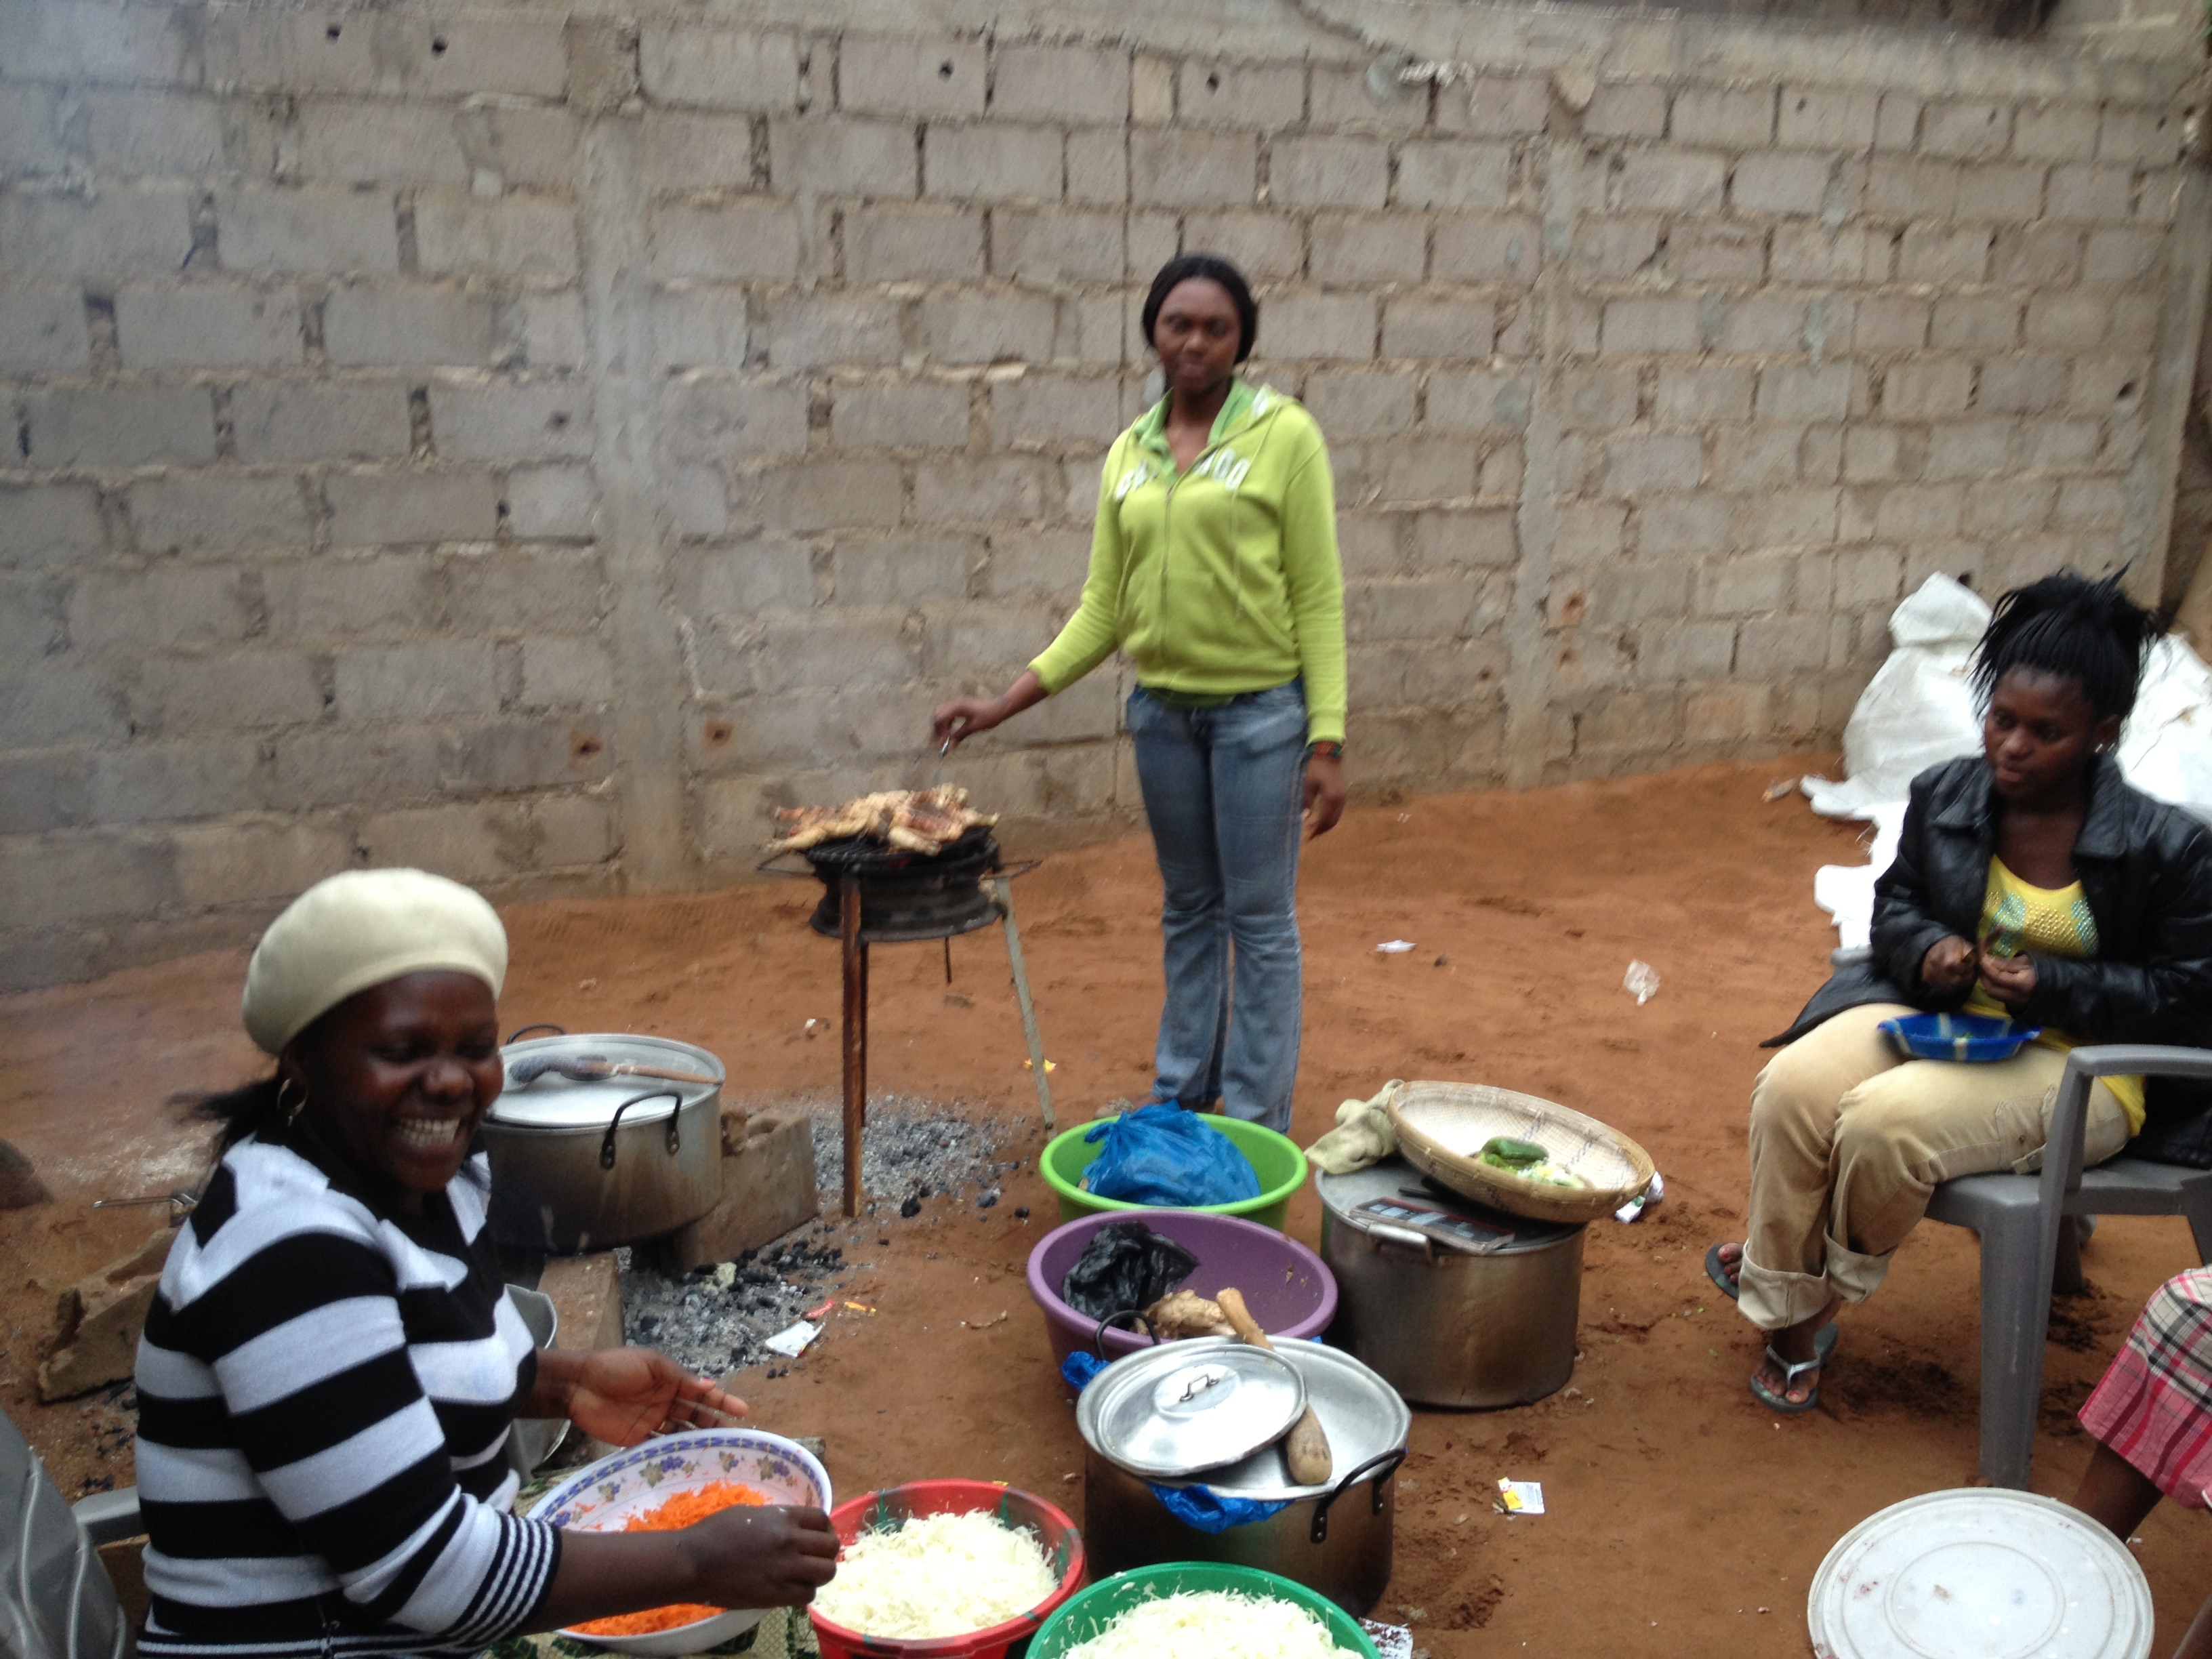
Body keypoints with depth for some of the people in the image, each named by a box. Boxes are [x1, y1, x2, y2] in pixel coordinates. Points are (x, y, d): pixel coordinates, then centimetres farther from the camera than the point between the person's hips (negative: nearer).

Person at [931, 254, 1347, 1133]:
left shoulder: (1283, 434, -6)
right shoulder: (1129, 452, 7)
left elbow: (1318, 598, -8)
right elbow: (1103, 608, 9)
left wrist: (1326, 744, -13)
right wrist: (1005, 703, 1)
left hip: (1260, 710, -4)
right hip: (1163, 709, 5)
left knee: (1259, 919, 3)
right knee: (1188, 912, 16)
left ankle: (1256, 1124, 16)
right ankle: (1180, 1099, 29)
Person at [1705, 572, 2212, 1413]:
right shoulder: (1943, 794, 1)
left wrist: (2053, 986, -19)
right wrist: (1927, 948, -7)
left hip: (2074, 1061, -4)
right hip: (1935, 1011, 5)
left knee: (1884, 1122, -32)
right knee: (1793, 1087, -26)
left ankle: (1829, 1292, 2)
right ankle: (1791, 1318, -7)